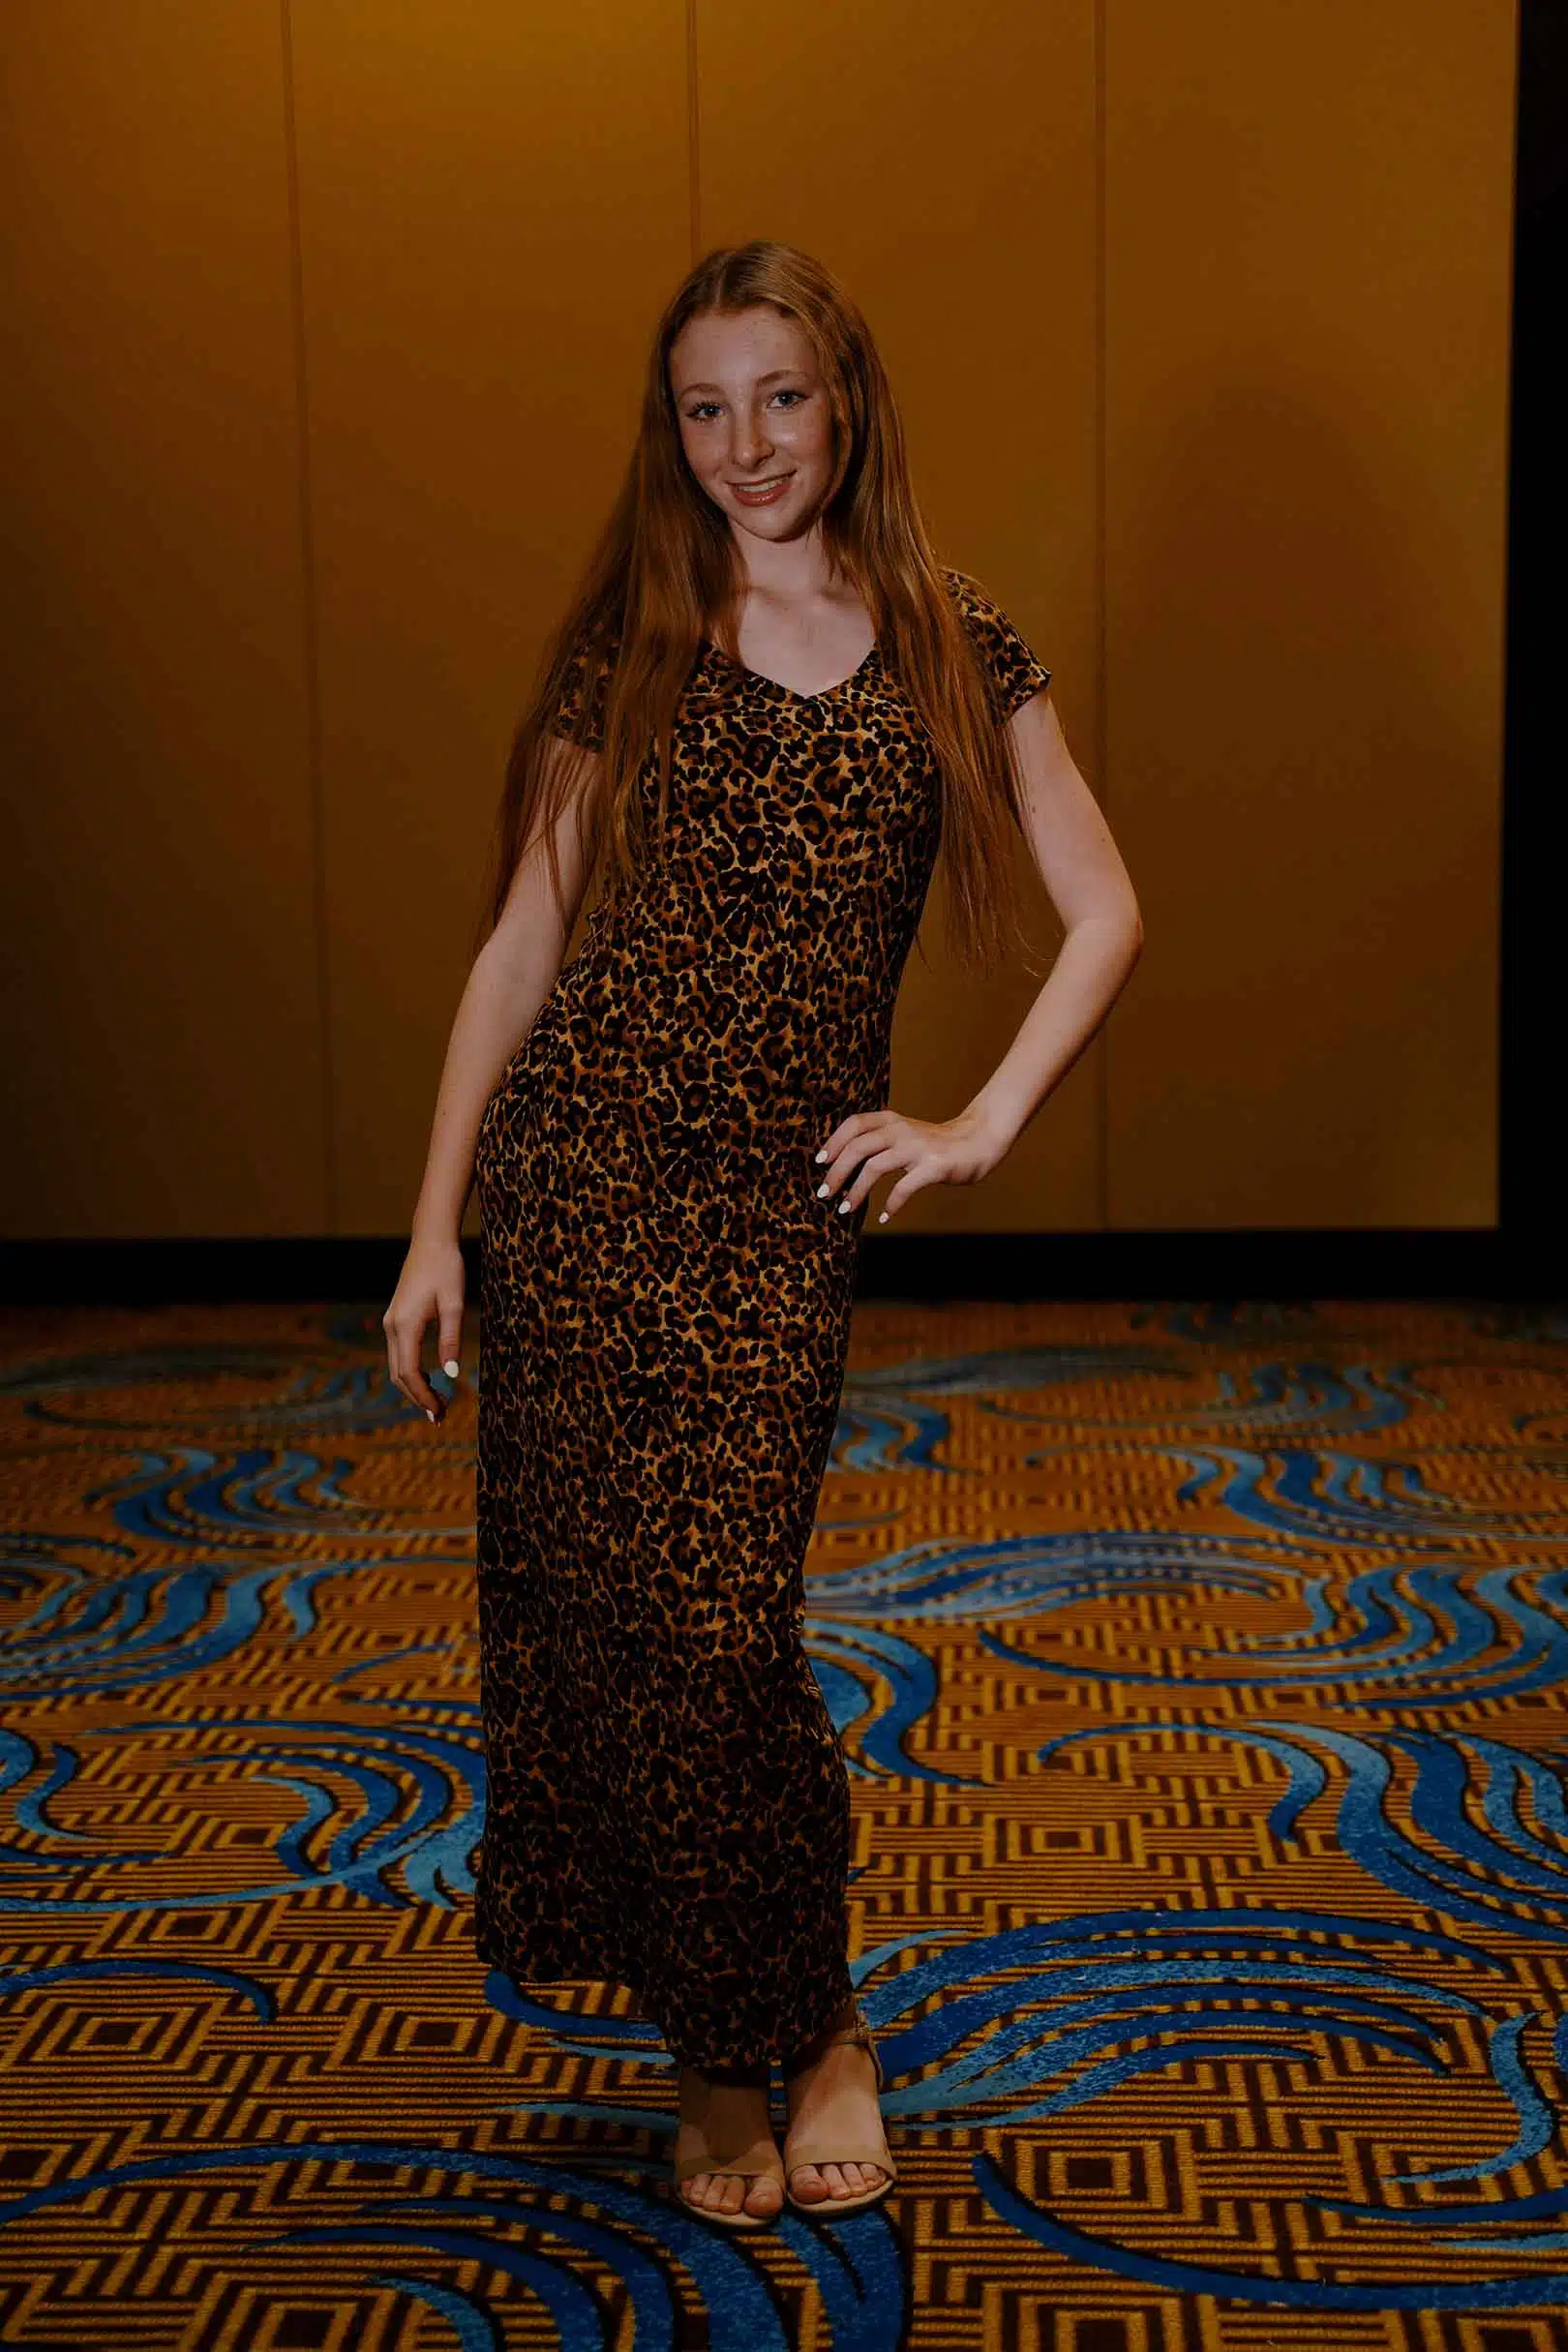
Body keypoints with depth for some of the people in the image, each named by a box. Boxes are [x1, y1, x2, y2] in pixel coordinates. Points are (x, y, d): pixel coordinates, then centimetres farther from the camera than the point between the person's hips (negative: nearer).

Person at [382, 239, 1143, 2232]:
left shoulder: (954, 652, 7)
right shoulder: (625, 649, 5)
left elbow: (1104, 913, 7)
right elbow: (524, 943, 5)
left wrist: (985, 1124, -3)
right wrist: (435, 1222, 2)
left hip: (785, 1192, -1)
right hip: (585, 1163, 1)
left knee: (723, 1618, -4)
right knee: (602, 1599, 3)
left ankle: (793, 2025, 21)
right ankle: (730, 2044, 23)